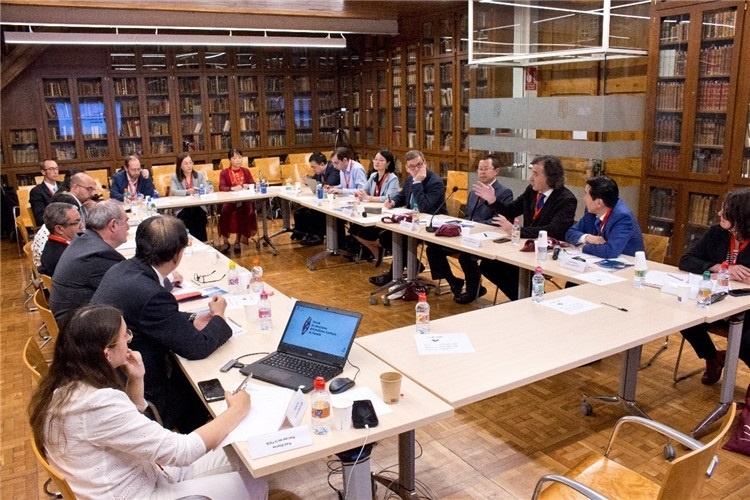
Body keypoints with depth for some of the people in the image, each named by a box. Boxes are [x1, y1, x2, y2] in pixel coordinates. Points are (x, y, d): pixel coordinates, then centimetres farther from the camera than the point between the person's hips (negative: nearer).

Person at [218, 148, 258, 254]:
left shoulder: (246, 171, 14)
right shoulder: (224, 173, 5)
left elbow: (253, 185, 7)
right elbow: (221, 187, -8)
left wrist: (247, 186, -16)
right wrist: (232, 188, -27)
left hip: (244, 200, 1)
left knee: (245, 210, -31)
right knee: (225, 210, -32)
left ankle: (237, 241, -17)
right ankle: (226, 242, -17)